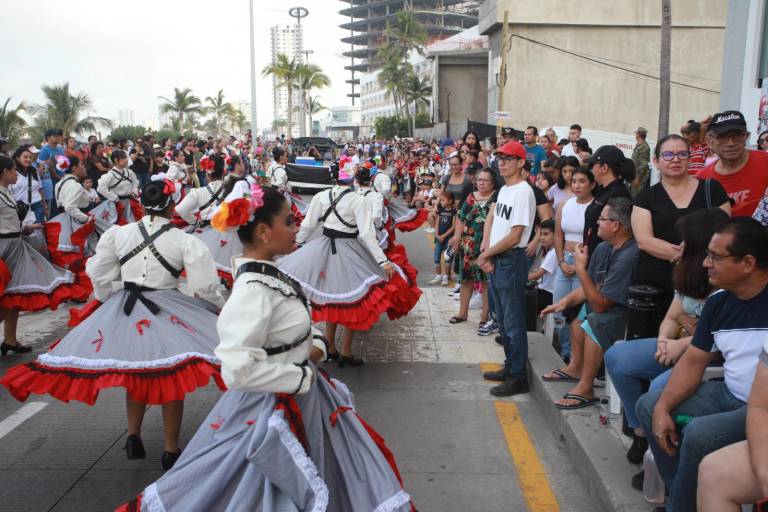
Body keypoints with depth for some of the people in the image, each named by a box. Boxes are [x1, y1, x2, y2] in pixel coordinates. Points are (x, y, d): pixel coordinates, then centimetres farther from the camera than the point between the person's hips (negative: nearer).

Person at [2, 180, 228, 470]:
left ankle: (133, 436, 29)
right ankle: (171, 451, 13)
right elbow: (205, 287, -10)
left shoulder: (118, 233, -1)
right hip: (165, 312, -3)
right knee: (171, 379, 7)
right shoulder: (184, 241, -10)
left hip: (123, 308, 4)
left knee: (136, 373, 23)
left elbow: (99, 276, 7)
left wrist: (109, 302, 22)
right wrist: (224, 308, 8)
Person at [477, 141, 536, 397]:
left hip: (512, 260, -9)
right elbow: (490, 221, 17)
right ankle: (510, 366, 31)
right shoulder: (504, 190, 13)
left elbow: (514, 236, -20)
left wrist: (485, 254, -10)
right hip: (495, 260, 9)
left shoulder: (523, 192, -16)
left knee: (514, 322, -2)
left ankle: (518, 376, 7)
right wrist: (486, 253, 1)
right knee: (502, 319, 18)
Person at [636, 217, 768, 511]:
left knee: (700, 434, -28)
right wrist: (663, 408, -6)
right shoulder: (718, 302, 3)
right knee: (648, 406, 5)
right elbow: (694, 361, 6)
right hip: (729, 394, 8)